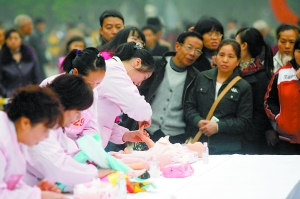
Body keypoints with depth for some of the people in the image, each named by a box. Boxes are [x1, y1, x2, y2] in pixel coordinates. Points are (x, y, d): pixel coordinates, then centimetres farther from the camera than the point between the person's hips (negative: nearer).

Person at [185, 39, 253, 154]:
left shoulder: (243, 87, 0)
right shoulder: (202, 78, 8)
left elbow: (244, 121, -3)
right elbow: (190, 106, 10)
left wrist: (218, 126, -14)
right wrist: (198, 121, -10)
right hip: (198, 143, 2)